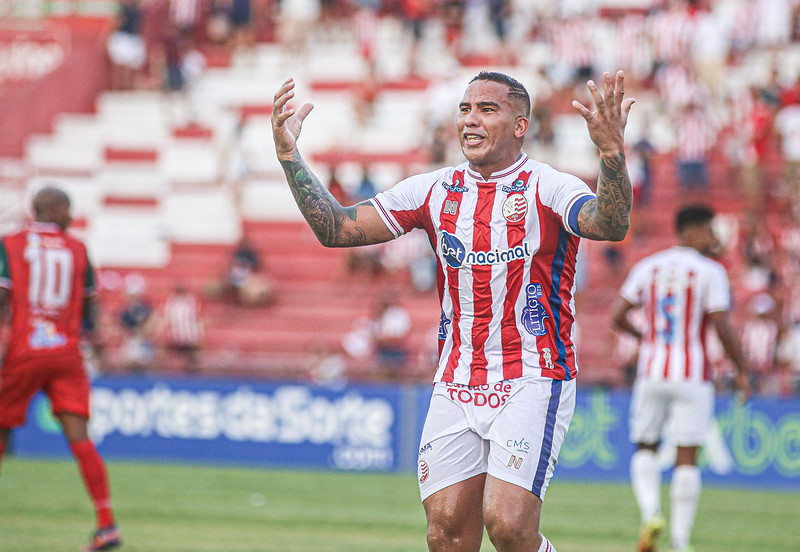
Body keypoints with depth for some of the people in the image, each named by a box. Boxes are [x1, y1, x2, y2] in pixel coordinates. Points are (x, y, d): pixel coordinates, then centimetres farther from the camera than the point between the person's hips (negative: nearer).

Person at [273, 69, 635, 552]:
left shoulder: (547, 188, -7)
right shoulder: (434, 191, 7)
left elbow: (611, 226, -27)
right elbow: (336, 229, 6)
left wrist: (613, 154, -46)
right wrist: (290, 155, -4)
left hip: (532, 381, -5)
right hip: (455, 383, 5)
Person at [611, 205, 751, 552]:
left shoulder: (646, 268, 6)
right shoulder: (710, 272, -6)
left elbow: (618, 318, 7)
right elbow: (722, 328, -11)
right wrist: (741, 371, 1)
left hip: (651, 373, 3)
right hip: (692, 374, -3)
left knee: (645, 449, 16)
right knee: (687, 459, 3)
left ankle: (650, 512, -10)